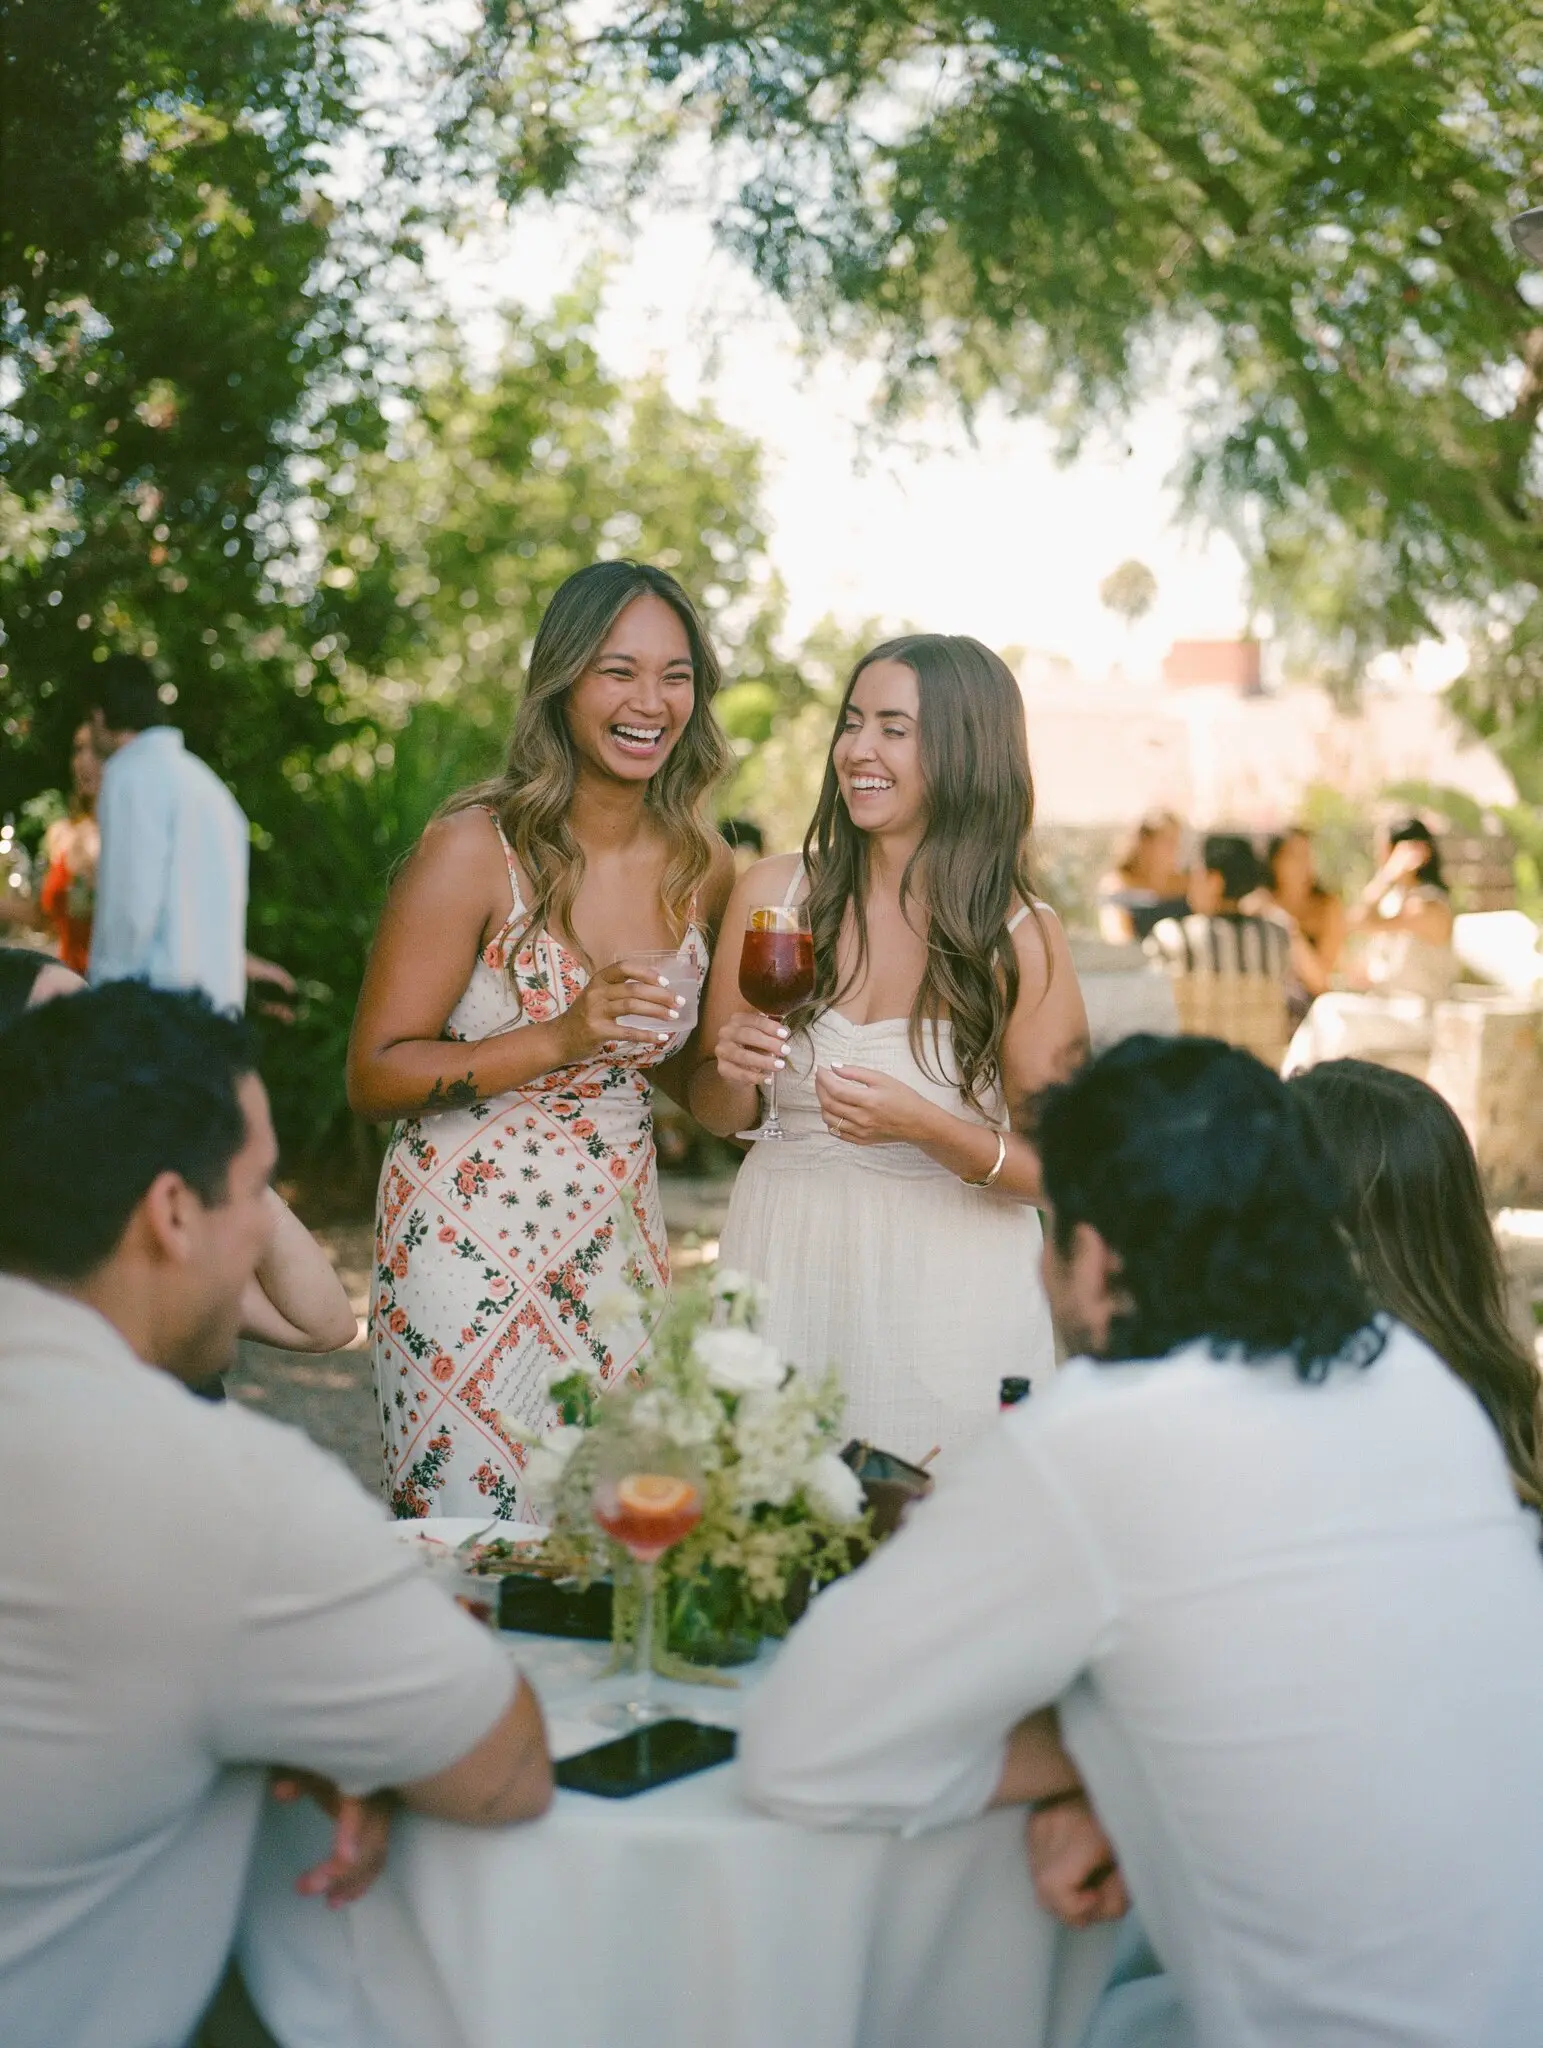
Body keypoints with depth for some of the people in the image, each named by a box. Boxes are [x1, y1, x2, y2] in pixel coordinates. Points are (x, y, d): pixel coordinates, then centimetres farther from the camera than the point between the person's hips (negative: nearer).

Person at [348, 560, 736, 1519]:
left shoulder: (703, 865, 3)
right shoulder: (476, 849, -13)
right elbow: (375, 1075, -14)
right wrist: (562, 1038, -25)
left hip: (617, 1241, 5)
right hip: (471, 1243, -5)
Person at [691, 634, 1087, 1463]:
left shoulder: (1020, 939, -8)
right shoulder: (771, 895, 0)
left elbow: (1057, 1168, -8)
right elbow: (716, 1115, 9)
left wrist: (924, 1127, -22)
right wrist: (732, 1073, -12)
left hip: (949, 1291, -2)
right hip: (785, 1262, 3)